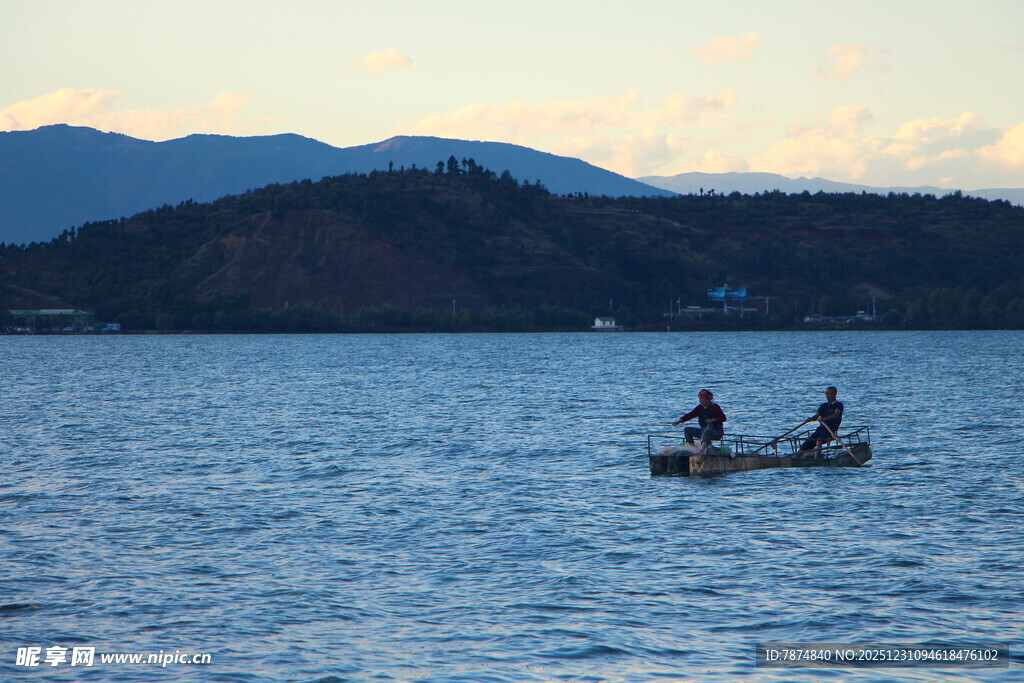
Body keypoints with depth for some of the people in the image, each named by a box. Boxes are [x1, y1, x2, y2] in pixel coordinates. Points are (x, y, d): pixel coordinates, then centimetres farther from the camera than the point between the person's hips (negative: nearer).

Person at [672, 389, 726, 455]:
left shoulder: (715, 407, -7)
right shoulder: (700, 408, 10)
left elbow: (723, 418, -11)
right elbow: (690, 415, 0)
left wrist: (713, 420, -24)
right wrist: (679, 421, -13)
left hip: (717, 432, -7)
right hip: (704, 430, 7)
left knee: (707, 432, -42)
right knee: (687, 430, -3)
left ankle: (702, 450, -61)